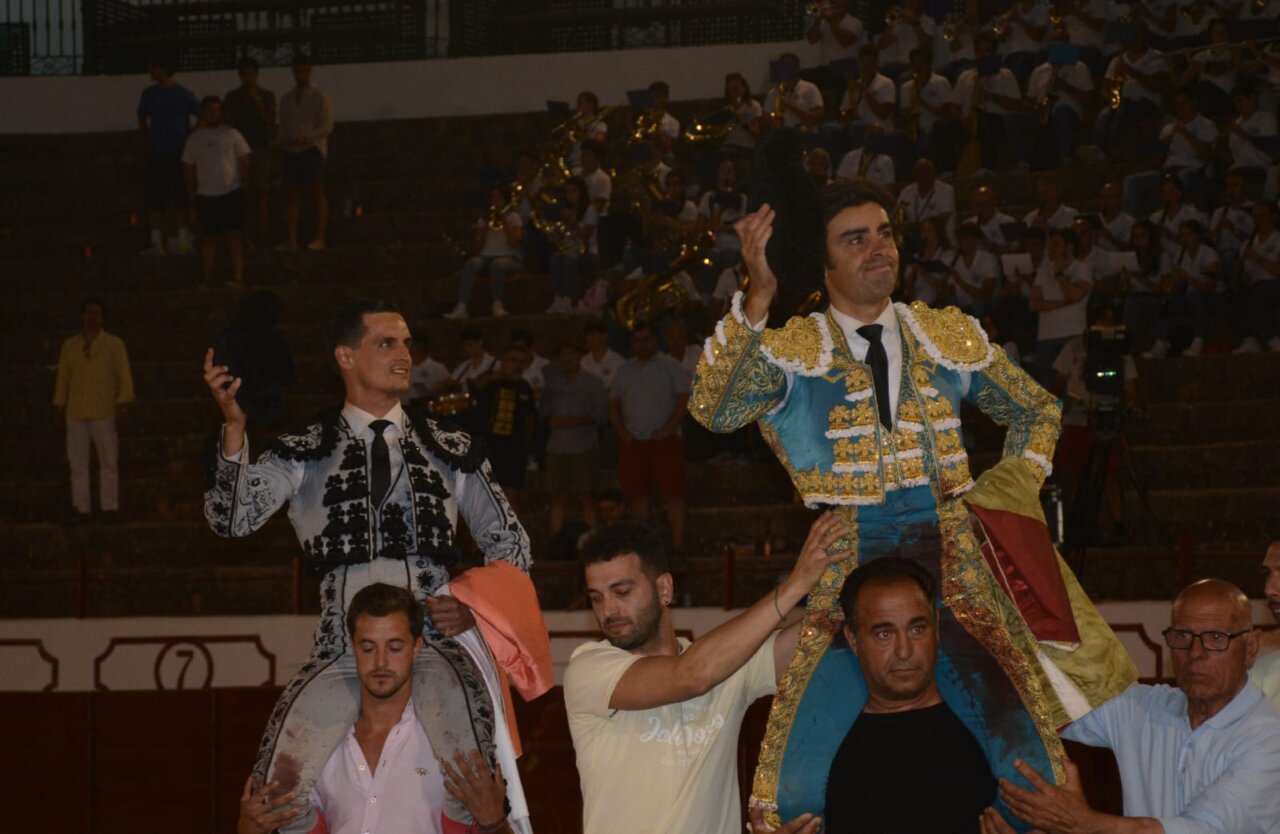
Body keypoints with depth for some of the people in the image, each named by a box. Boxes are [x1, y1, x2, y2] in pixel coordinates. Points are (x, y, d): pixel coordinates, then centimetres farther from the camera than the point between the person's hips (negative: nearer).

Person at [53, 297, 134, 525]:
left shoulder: (114, 344, -2)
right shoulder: (70, 345, 7)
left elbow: (124, 377, -5)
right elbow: (63, 378, 11)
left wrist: (123, 407, -12)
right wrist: (59, 408, 7)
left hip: (104, 413, -3)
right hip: (76, 413, 3)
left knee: (108, 461, 1)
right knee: (77, 462, 1)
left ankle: (109, 508, 6)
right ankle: (81, 509, 4)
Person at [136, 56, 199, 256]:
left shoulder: (183, 95, -5)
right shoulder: (149, 94, 8)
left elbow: (203, 118, 1)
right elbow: (142, 120, 22)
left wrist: (190, 139, 0)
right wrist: (148, 142, 13)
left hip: (178, 154, -4)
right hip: (157, 155, 4)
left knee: (180, 198, -3)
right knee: (155, 200, 2)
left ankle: (184, 240, 3)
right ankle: (156, 243, 6)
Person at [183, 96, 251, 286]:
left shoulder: (231, 134, 3)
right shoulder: (194, 139, 9)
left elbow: (244, 163, 5)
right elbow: (189, 170, 13)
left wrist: (245, 186, -1)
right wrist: (192, 197, 10)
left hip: (231, 192, -2)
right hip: (206, 195, 2)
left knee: (234, 234, -7)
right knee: (208, 237, 5)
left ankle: (238, 276, -9)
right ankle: (208, 279, 9)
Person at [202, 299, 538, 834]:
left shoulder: (451, 453, 18)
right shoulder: (305, 455, 14)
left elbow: (509, 543, 24)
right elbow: (232, 518, -1)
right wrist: (233, 427, -14)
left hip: (435, 646, 0)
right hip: (341, 654, 0)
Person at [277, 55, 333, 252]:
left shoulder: (318, 96, 1)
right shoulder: (287, 99, 19)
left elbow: (327, 125, -6)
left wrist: (305, 138, -18)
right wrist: (283, 142, 1)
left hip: (312, 148, -5)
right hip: (290, 149, 5)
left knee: (317, 191, -8)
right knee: (291, 193, 0)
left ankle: (319, 238, -9)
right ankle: (292, 240, 0)